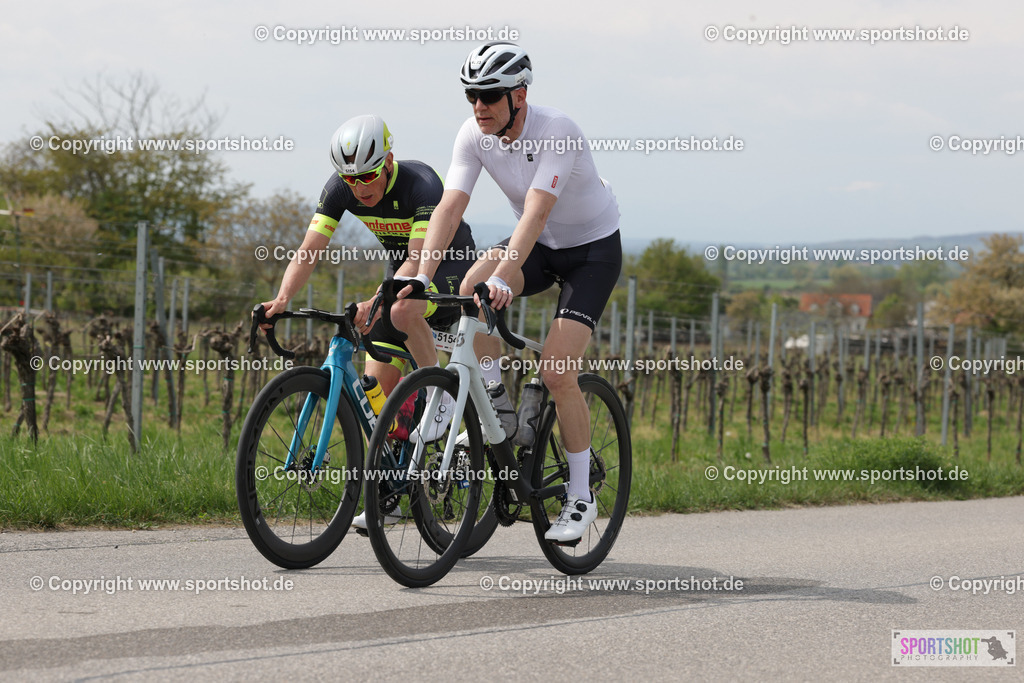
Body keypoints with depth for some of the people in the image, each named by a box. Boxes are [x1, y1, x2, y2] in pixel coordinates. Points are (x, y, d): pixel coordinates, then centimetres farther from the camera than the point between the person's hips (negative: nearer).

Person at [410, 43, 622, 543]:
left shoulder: (557, 132, -30)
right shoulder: (474, 135, -14)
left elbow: (536, 212, -41)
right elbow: (450, 206, -21)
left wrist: (505, 276, -53)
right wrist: (422, 276, -34)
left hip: (592, 248, -5)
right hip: (538, 247, 5)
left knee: (556, 371, -16)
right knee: (471, 286, -28)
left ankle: (581, 495, -1)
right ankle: (495, 408, -9)